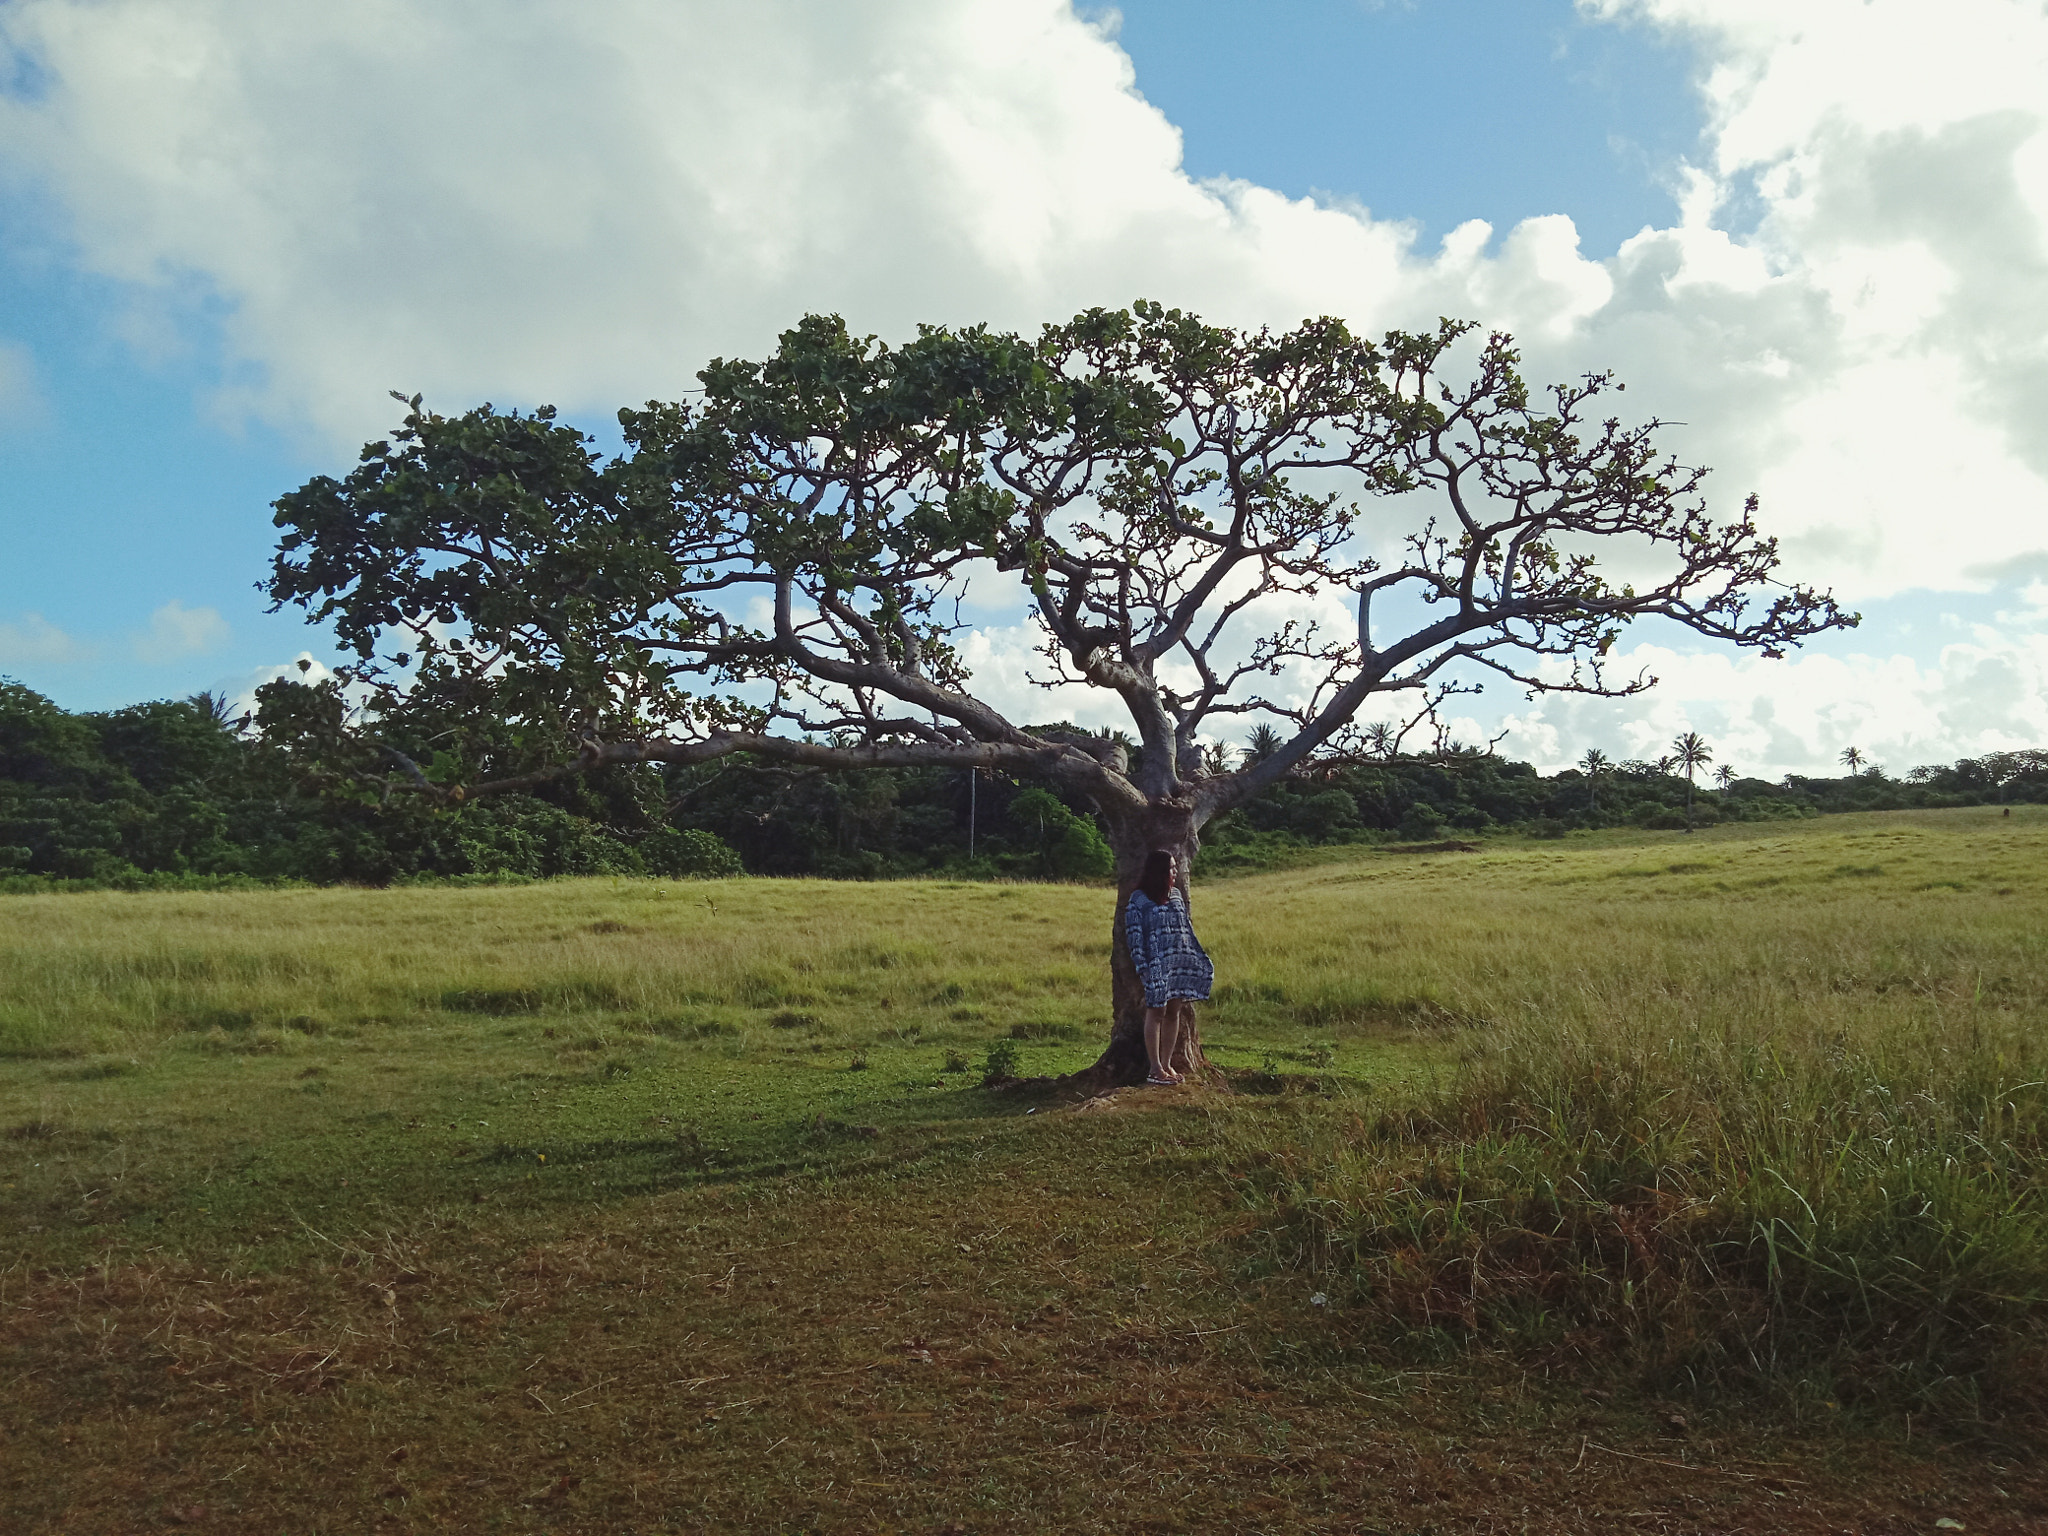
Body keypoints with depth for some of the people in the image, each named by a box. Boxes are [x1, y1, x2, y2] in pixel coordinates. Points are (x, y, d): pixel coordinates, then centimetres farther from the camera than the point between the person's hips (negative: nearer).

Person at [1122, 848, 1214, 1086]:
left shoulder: (1176, 894, 12)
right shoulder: (1138, 900, -7)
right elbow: (1134, 935, -8)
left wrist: (1200, 957, 15)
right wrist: (1142, 966, -15)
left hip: (1180, 964, 6)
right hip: (1156, 965, -6)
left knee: (1174, 1013, 8)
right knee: (1156, 1013, -2)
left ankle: (1167, 1065, 17)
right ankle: (1155, 1069, 4)